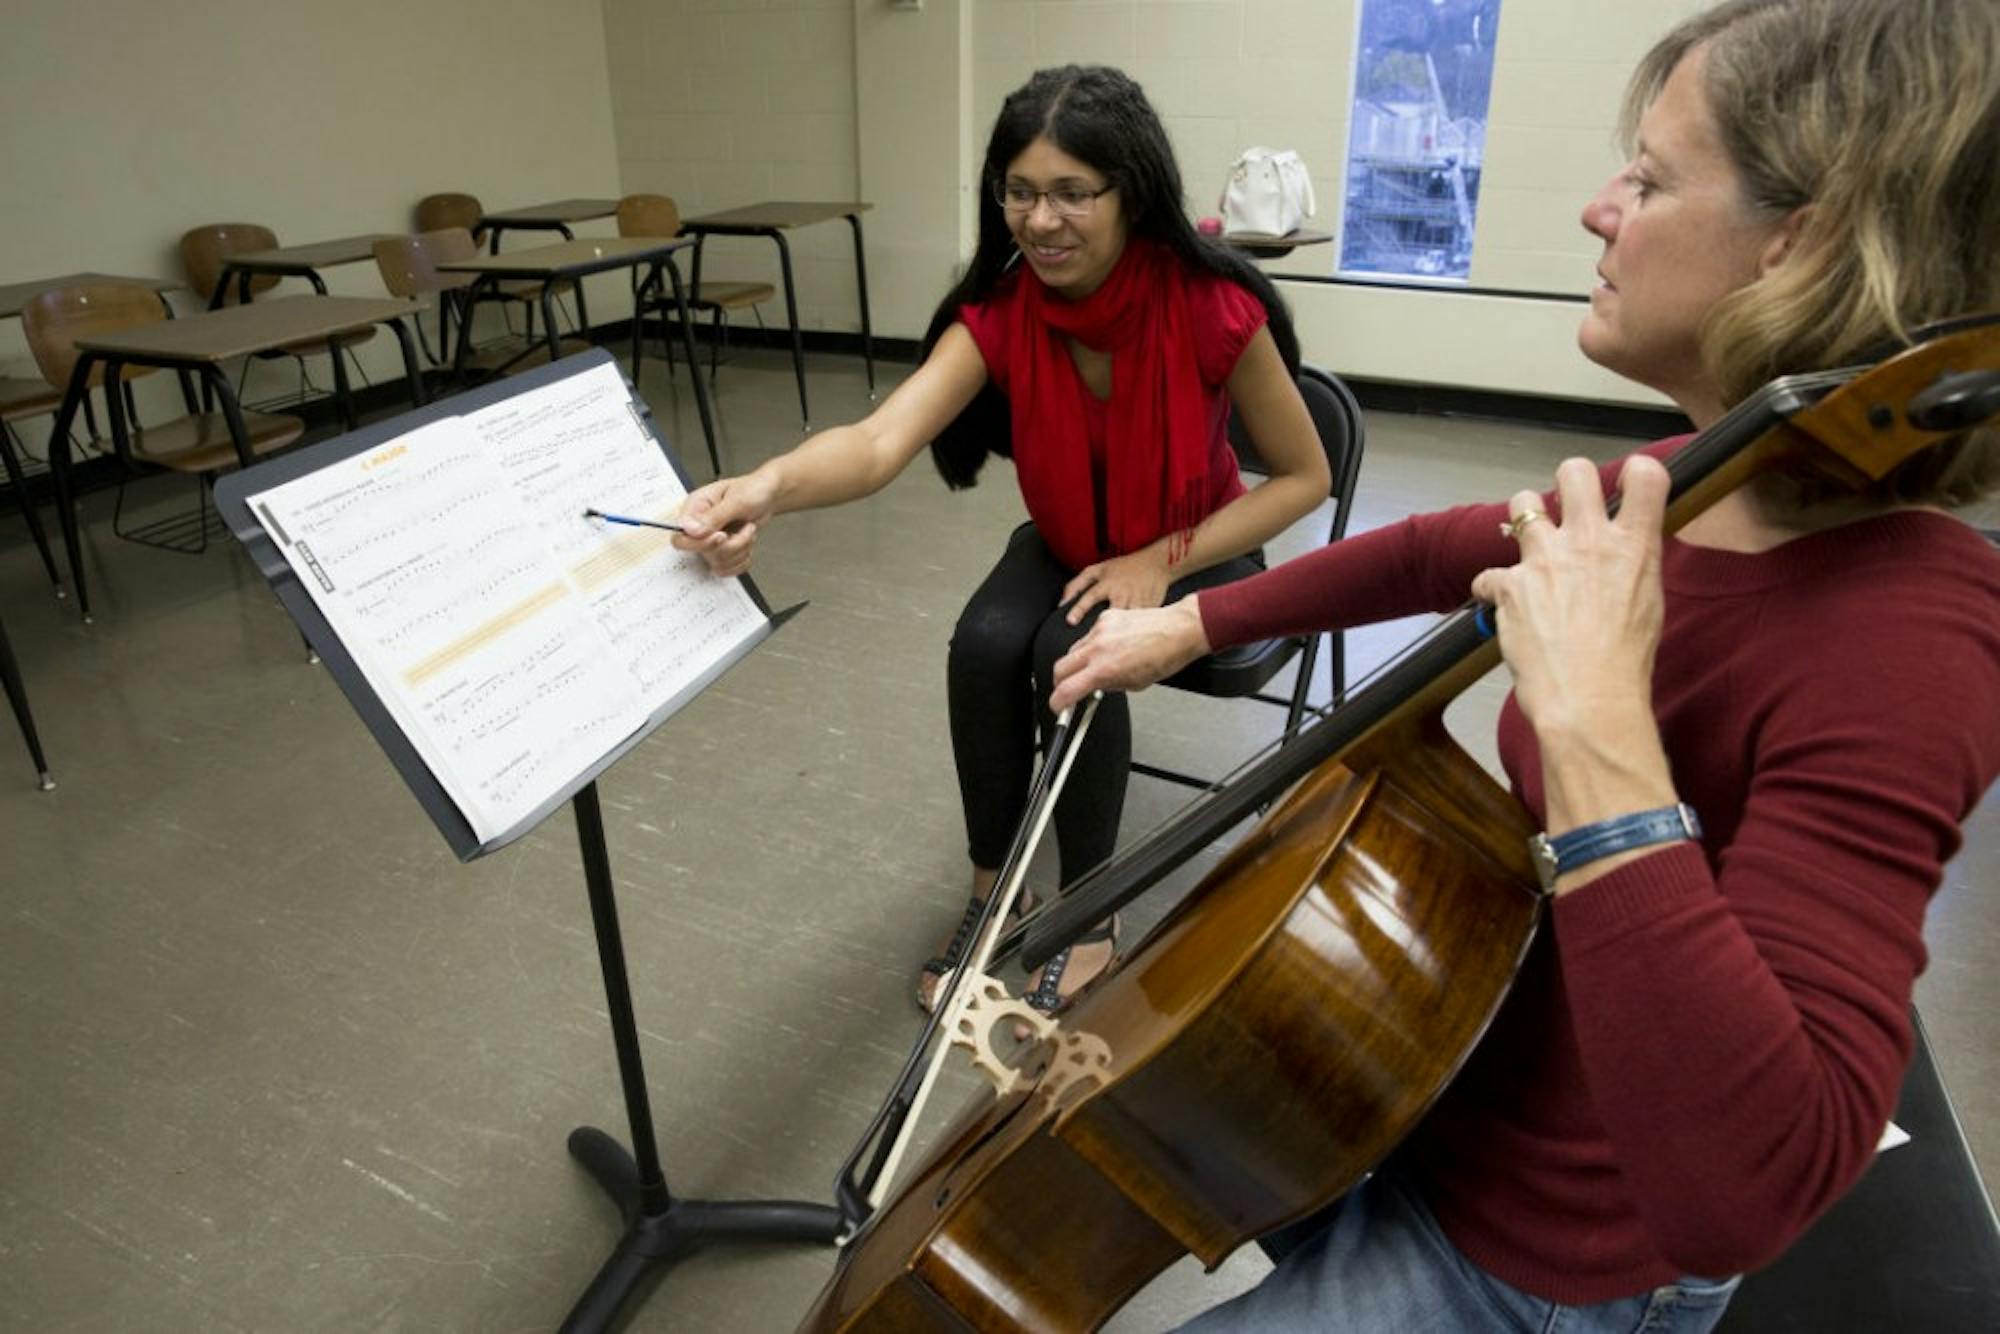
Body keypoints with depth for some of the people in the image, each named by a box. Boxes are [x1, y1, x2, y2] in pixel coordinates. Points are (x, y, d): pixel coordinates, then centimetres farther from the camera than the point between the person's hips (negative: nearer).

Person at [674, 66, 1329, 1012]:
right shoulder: (999, 313, -20)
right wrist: (768, 487, -58)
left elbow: (1303, 477, -15)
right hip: (1066, 546, 3)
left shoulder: (1213, 309, -27)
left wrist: (1162, 559, -25)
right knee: (982, 648, -26)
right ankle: (991, 892, -2)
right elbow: (885, 438, -37)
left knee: (1075, 655, -30)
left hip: (1198, 554, -2)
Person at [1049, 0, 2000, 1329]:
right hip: (1462, 1056, 8)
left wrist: (1597, 726, -43)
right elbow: (1431, 554, 10)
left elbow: (1737, 1197, -42)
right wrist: (1190, 624, 9)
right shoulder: (1700, 487, -7)